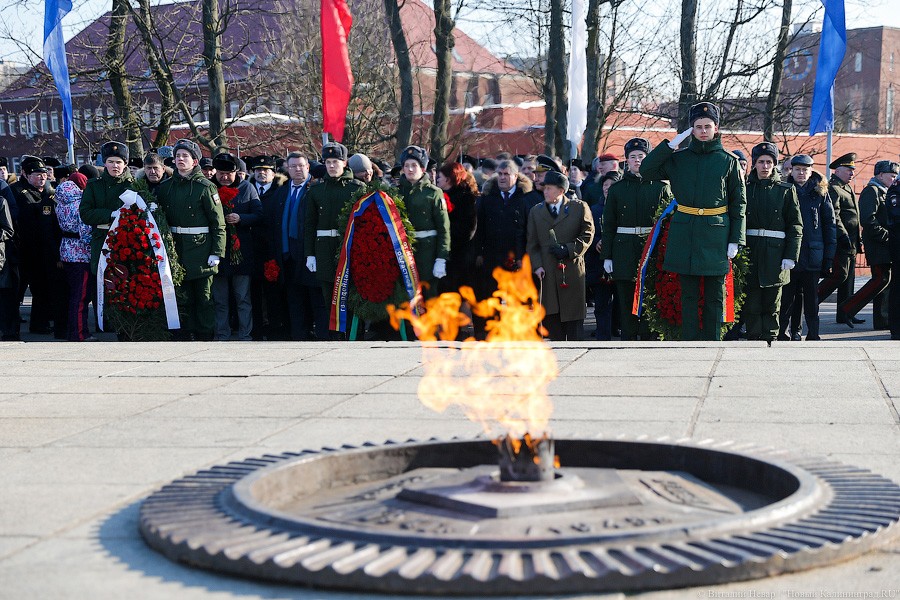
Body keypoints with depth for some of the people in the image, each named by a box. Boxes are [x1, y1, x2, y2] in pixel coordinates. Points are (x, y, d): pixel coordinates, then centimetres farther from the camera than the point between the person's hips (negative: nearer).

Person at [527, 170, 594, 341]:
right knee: (551, 316, 0)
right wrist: (536, 265, -3)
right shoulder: (536, 212, 12)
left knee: (573, 314, 1)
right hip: (547, 272, 2)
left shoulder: (579, 208, 4)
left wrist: (568, 250, -9)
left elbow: (587, 234, 4)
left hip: (572, 268, -2)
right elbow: (532, 244, 11)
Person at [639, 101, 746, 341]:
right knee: (688, 294, 4)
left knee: (714, 296, 4)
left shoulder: (729, 161, 2)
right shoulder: (678, 158, 7)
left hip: (716, 234, -1)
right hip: (684, 233, 1)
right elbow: (646, 169, -1)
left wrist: (735, 240, -3)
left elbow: (739, 202, 3)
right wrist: (672, 144, -5)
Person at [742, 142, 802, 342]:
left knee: (772, 304, 4)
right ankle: (753, 339, 6)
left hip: (775, 252, -1)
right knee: (752, 302, 0)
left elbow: (795, 226, 3)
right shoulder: (745, 188, 9)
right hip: (750, 251, 1)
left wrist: (790, 256, -6)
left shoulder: (786, 190, 6)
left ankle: (770, 339, 9)